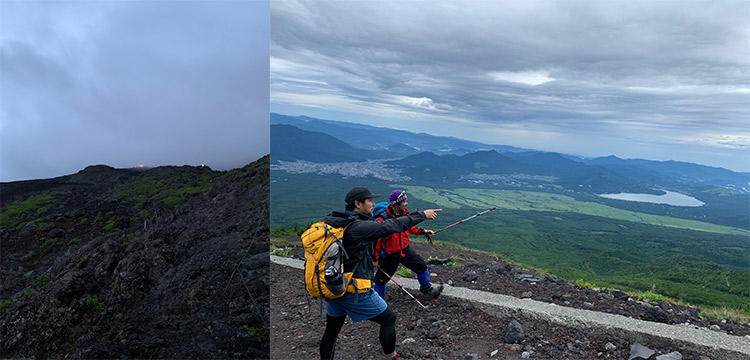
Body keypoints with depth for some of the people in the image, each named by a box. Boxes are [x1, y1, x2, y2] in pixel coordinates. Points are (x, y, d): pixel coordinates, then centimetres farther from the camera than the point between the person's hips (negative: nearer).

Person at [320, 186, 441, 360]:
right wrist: (422, 215, -9)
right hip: (355, 292, -8)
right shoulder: (359, 227, -22)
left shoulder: (331, 222, 2)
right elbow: (394, 226, -19)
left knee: (331, 331, 19)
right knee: (388, 319, 13)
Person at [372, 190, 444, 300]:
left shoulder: (404, 214, -5)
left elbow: (410, 227, 15)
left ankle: (427, 290, 30)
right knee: (382, 279, 6)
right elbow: (376, 240, -19)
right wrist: (375, 258, -14)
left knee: (421, 266, 8)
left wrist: (424, 232, 3)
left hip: (405, 249, 6)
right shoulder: (382, 219, -26)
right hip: (389, 255, -6)